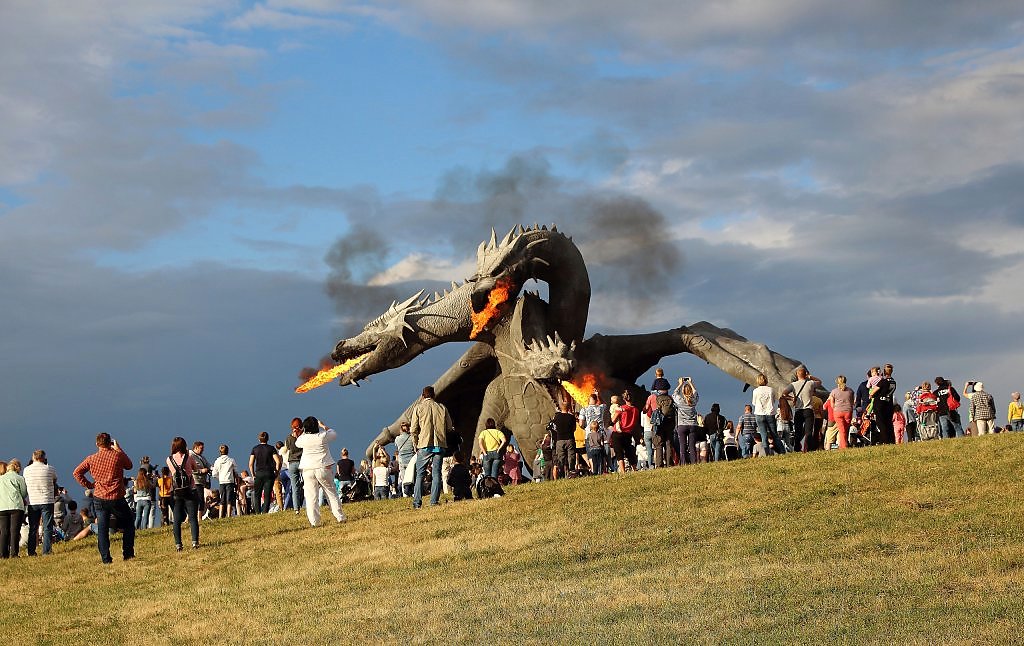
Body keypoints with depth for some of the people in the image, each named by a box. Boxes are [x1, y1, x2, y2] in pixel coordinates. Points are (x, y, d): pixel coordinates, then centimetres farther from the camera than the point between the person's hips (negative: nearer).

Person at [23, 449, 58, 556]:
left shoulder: (26, 470, 1)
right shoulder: (49, 469, -6)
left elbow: (25, 485, 13)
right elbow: (55, 480, 9)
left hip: (32, 502, 2)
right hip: (47, 502, -2)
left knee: (33, 528, 10)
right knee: (47, 528, 1)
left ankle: (31, 551, 9)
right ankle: (46, 550, -5)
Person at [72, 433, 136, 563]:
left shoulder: (91, 459, 2)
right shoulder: (117, 455, -6)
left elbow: (77, 472, 5)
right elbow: (129, 465, 14)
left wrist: (88, 485, 10)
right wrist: (118, 449, 18)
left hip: (99, 498, 2)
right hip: (116, 498, -2)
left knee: (102, 529, 6)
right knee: (128, 524, 14)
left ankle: (106, 558, 0)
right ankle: (127, 554, 10)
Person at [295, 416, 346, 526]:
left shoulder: (303, 438, -4)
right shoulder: (323, 436, -7)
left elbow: (297, 443, 21)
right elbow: (334, 434, 15)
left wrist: (304, 432, 28)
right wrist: (323, 426, 25)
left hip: (307, 470, 0)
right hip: (323, 468, 0)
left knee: (311, 497, 2)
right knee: (331, 493, 11)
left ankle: (314, 521, -4)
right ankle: (340, 517, 11)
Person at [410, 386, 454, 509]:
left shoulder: (419, 407, 0)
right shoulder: (442, 407, 6)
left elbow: (413, 430, -2)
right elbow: (450, 428, 9)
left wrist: (416, 444, 12)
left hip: (424, 444, -2)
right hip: (439, 444, 2)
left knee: (420, 474, 4)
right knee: (436, 474, 4)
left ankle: (417, 502, -1)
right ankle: (434, 502, -2)